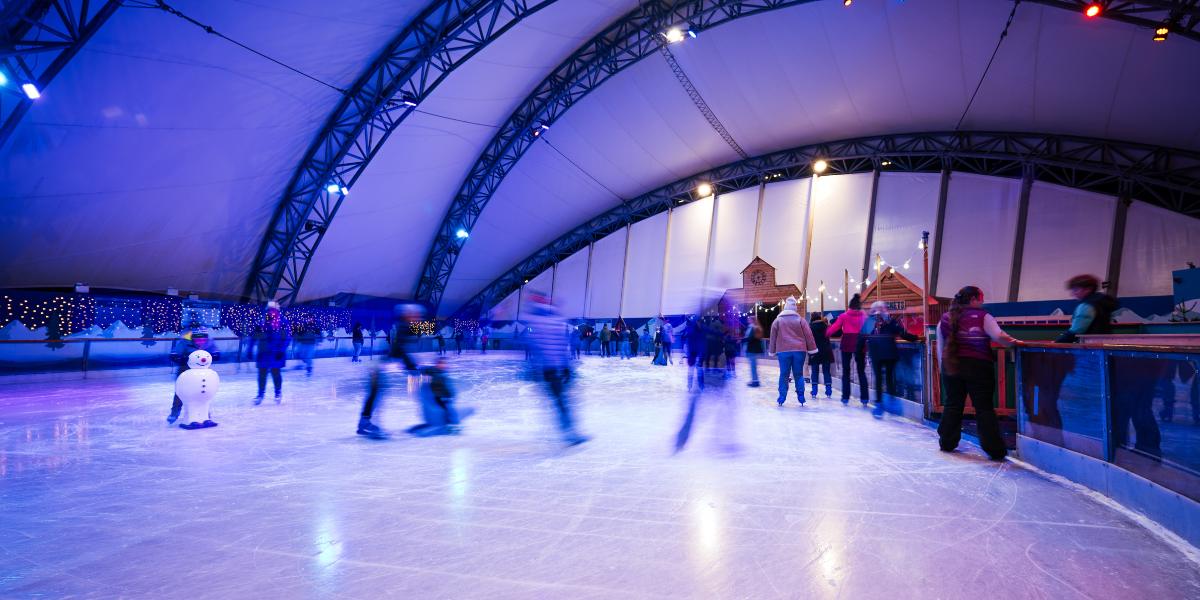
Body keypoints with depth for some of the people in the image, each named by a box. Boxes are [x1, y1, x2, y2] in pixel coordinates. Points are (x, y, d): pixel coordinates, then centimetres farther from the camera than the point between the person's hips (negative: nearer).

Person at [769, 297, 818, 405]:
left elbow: (773, 337, 11)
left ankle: (782, 395, 2)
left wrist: (773, 351, 18)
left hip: (783, 351, 0)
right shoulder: (800, 320, 7)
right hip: (799, 350, 1)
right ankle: (800, 394, 5)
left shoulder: (777, 321, 8)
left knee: (784, 374, 4)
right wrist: (812, 349, 8)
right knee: (798, 374, 8)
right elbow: (808, 335, 4)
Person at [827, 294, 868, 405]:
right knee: (861, 372, 8)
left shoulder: (843, 316, 0)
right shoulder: (864, 317, 3)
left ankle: (845, 397, 8)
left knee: (846, 372, 8)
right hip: (860, 345, 1)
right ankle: (864, 398, 2)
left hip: (846, 344, -1)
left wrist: (826, 334, 12)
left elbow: (834, 327, -3)